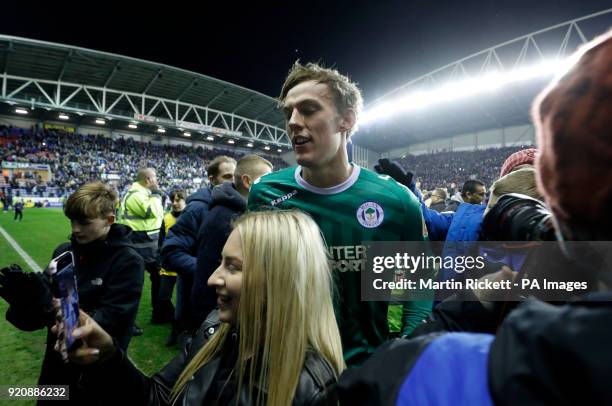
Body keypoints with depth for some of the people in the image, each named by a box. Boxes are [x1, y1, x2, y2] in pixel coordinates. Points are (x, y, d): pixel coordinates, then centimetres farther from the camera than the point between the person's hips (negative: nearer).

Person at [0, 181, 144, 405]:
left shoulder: (128, 262, -19)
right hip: (56, 365, 5)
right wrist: (26, 299, -23)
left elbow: (107, 322, -23)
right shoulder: (63, 252, -3)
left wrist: (50, 307, -31)